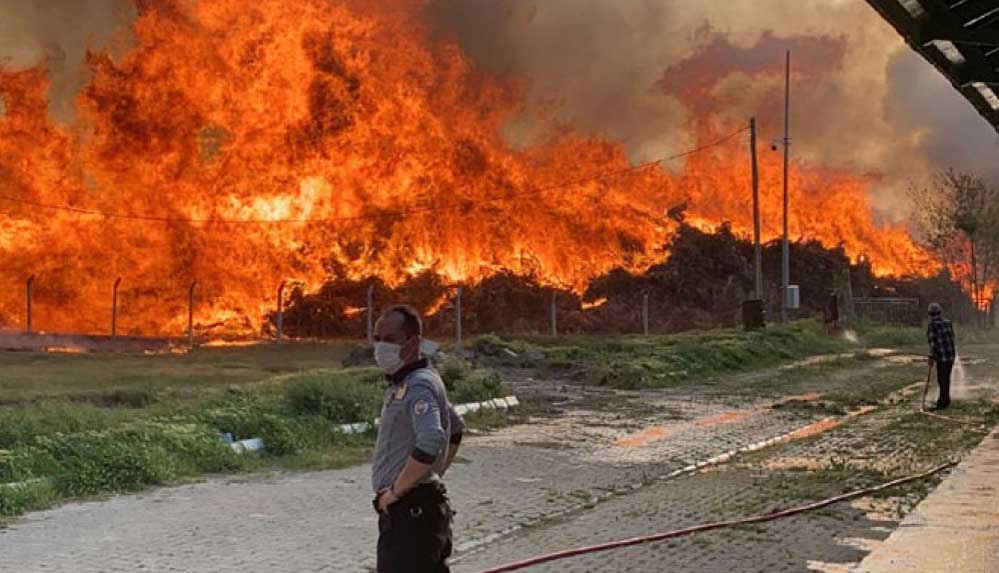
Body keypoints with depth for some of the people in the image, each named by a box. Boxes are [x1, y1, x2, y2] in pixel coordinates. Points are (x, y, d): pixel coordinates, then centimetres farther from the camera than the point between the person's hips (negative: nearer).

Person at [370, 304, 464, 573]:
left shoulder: (418, 386, -16)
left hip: (411, 513, -10)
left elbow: (430, 443, -33)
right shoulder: (404, 383, 15)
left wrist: (396, 490, -22)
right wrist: (434, 476, 22)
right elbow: (455, 428, 30)